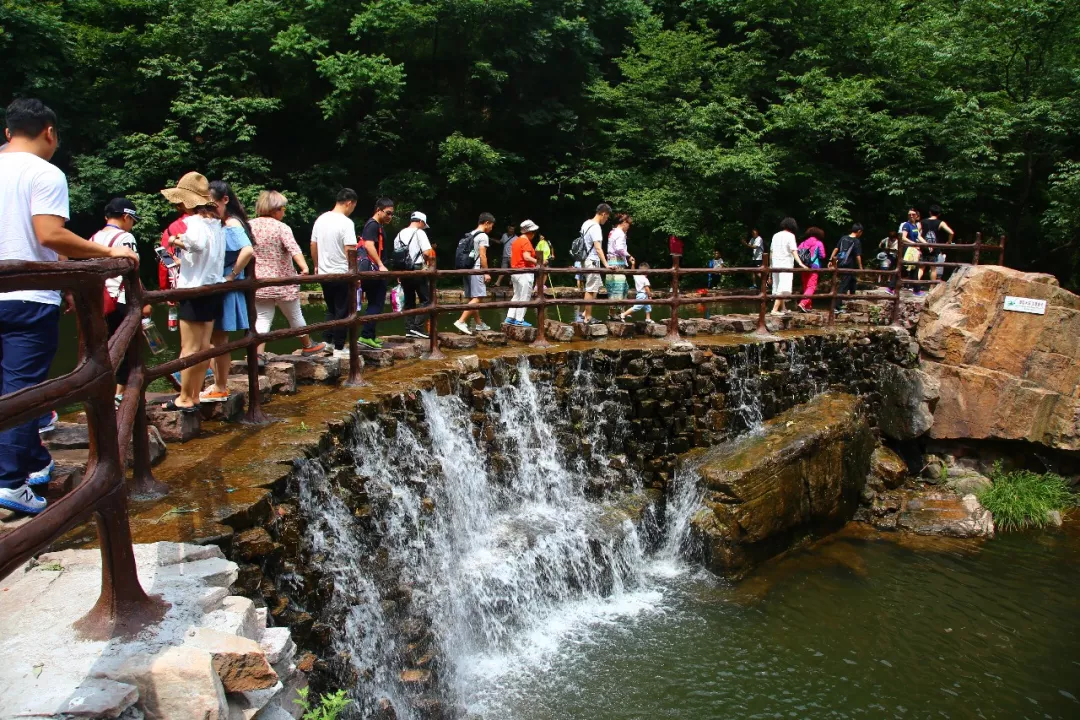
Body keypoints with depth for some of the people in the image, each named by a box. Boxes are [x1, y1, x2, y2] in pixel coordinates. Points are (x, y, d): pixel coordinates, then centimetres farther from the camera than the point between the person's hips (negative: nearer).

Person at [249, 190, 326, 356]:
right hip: (282, 283, -3)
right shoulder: (282, 227, -12)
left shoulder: (249, 226, 4)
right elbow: (294, 249, -27)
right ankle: (308, 346, 34)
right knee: (295, 316, 15)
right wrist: (304, 267, -38)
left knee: (262, 319, 4)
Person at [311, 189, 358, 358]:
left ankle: (327, 341, 20)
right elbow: (350, 250, -19)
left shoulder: (321, 219, 7)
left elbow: (313, 245, 13)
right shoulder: (346, 222, -15)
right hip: (341, 274, -7)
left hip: (324, 273, 7)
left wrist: (316, 265, 24)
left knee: (331, 310, 20)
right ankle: (339, 348, 6)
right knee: (342, 312, 2)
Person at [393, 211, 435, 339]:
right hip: (417, 270, -7)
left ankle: (409, 329, 9)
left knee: (409, 301, 12)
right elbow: (427, 253, -16)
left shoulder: (400, 234, 13)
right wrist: (431, 262, 3)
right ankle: (418, 327, -11)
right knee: (426, 299, -1)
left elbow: (395, 253, 14)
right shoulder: (419, 232, -6)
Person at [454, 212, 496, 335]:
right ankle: (461, 321, -23)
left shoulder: (470, 235, 18)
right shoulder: (483, 236, -8)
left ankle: (479, 324, 19)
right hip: (476, 270, -9)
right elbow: (482, 256, -14)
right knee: (478, 298, -13)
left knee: (473, 298, 12)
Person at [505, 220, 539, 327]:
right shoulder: (526, 242, -13)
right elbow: (527, 257, -25)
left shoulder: (516, 241, 14)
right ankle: (519, 320, -2)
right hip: (525, 273, -9)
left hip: (515, 272, 9)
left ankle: (510, 318, 13)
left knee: (517, 296, 15)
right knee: (524, 297, -3)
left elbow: (512, 256, 18)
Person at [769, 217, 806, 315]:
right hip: (786, 265, -7)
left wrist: (771, 263, 29)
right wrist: (800, 263, -25)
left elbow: (771, 251, 18)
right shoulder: (790, 236, -6)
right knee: (783, 289, -10)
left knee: (777, 287, 16)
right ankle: (775, 309, -21)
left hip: (775, 264, 7)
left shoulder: (776, 235, 13)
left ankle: (783, 308, 29)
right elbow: (794, 250, -17)